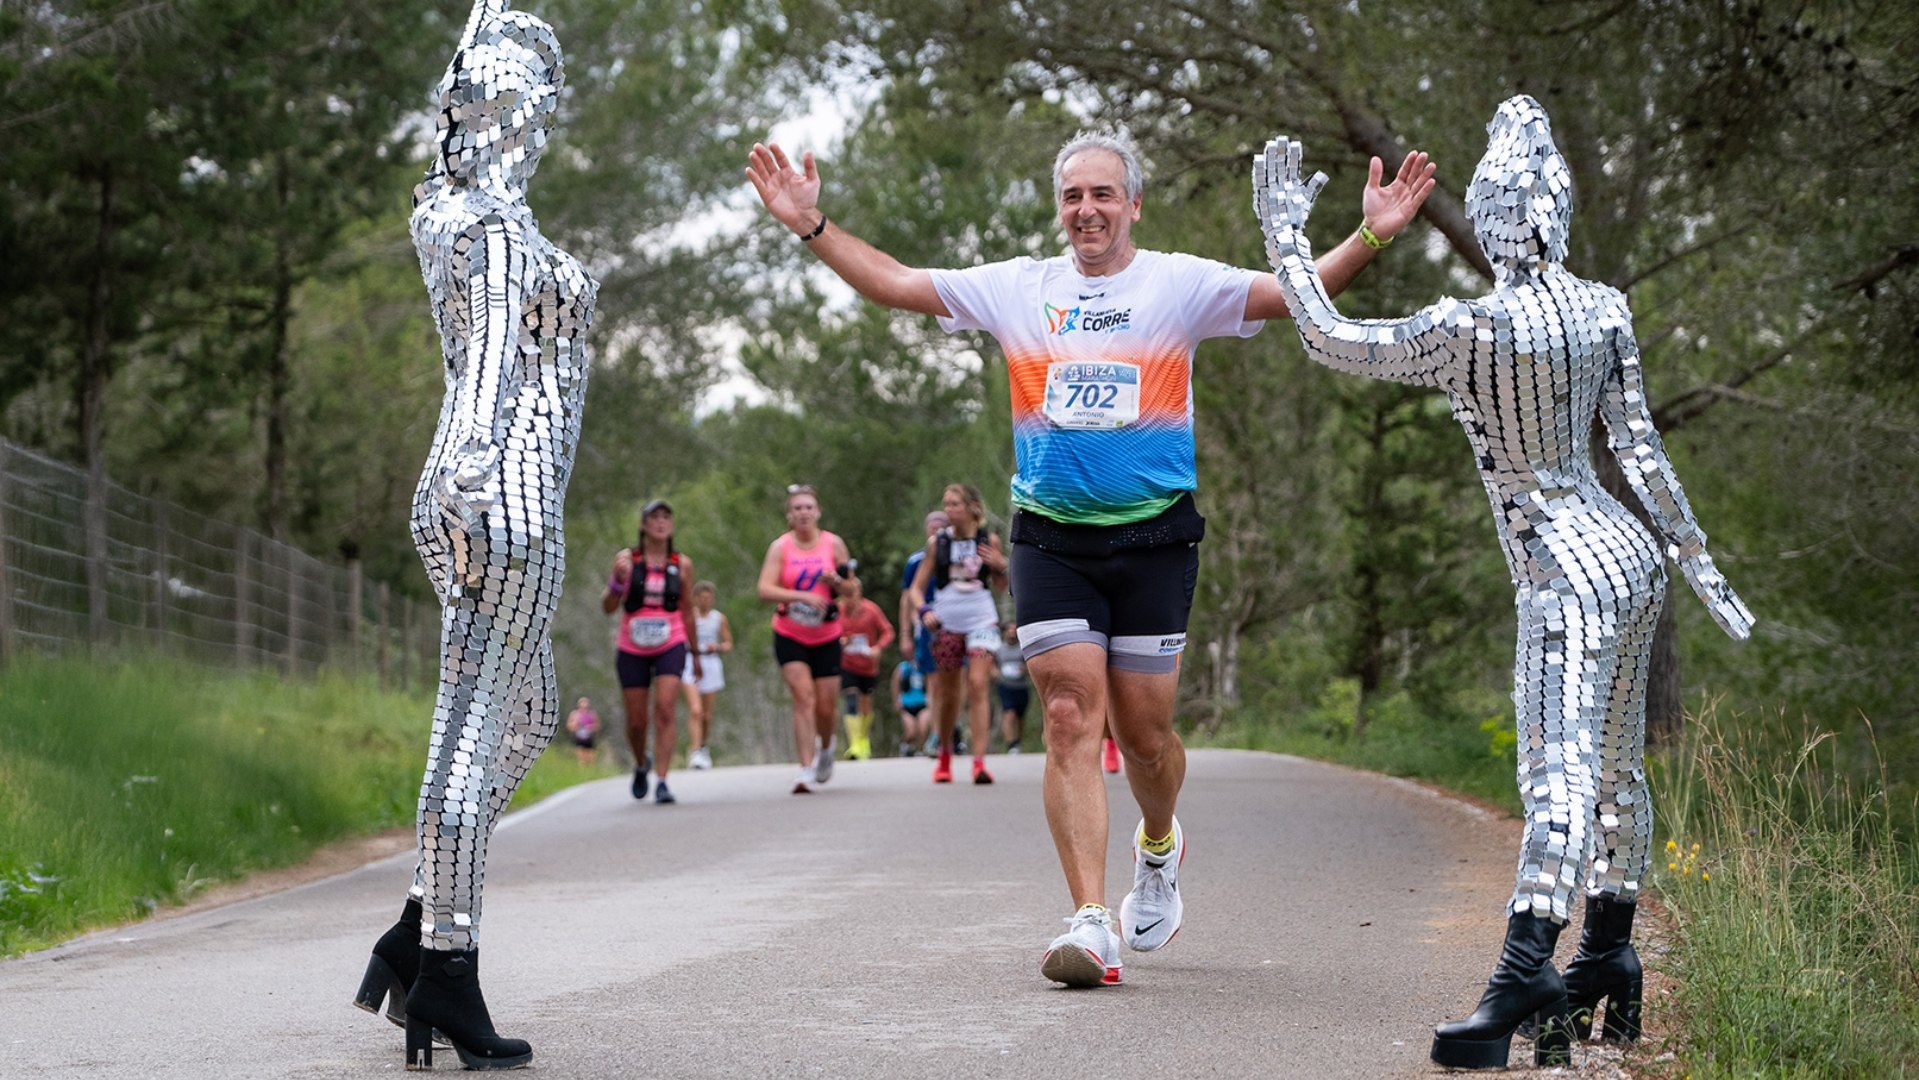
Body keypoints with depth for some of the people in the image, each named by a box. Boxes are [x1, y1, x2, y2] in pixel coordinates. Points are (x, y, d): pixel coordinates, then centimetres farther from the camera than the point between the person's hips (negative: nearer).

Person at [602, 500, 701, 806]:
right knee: (637, 721, 6)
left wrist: (695, 654, 18)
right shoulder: (627, 559, -3)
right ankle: (641, 764, 38)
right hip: (632, 650, 0)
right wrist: (617, 581, -25)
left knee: (666, 710, -18)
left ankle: (662, 781, -19)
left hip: (670, 647, 0)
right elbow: (608, 608, -6)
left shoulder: (682, 565, 2)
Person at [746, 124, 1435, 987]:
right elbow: (894, 283, 9)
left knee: (1144, 728, 4)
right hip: (1051, 538, 1)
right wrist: (810, 226, 0)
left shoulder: (1181, 285, 2)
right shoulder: (1017, 289, 8)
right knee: (1071, 722, -9)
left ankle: (1158, 849, 38)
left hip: (1154, 536, -1)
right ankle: (1091, 923, -11)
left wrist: (1369, 238, -22)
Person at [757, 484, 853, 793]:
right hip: (789, 637, -2)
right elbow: (765, 590, -16)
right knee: (803, 698, -17)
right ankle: (806, 770, -17)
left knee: (826, 707, 4)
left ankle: (826, 746, 38)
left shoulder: (834, 544, 1)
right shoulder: (780, 547, -4)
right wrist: (803, 596, -28)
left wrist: (837, 582, -15)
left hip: (826, 637, 2)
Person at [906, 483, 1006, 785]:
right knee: (947, 693, 8)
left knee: (978, 686, -16)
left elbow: (1001, 586, 12)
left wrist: (1000, 566, -9)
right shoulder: (937, 543, 4)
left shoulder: (989, 540, 3)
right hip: (946, 624, 2)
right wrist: (923, 610, -12)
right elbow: (916, 587, 7)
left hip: (982, 622, -1)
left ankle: (979, 761, -20)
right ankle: (945, 757, 27)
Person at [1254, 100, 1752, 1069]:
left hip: (1568, 572, -7)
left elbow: (1329, 342, -8)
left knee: (1561, 772, -20)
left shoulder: (1466, 331, -15)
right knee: (1615, 768, 16)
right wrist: (1697, 558, 11)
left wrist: (1283, 235, 3)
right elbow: (1638, 446, 4)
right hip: (1632, 555, 7)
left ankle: (1526, 967, -31)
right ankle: (1610, 964, 26)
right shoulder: (1606, 311, 2)